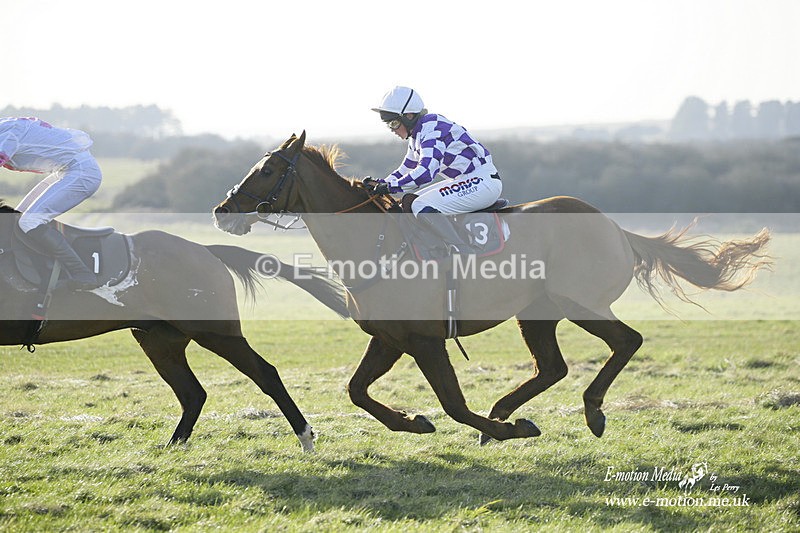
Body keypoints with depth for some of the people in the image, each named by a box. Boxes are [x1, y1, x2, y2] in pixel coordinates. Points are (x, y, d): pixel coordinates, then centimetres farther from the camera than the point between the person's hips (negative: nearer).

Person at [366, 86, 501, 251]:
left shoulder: (431, 127, -18)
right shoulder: (416, 135, 13)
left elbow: (426, 172, -28)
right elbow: (406, 171, 22)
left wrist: (391, 187, -23)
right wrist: (380, 184, 5)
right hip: (465, 181, 11)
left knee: (422, 207, -24)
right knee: (409, 202, 13)